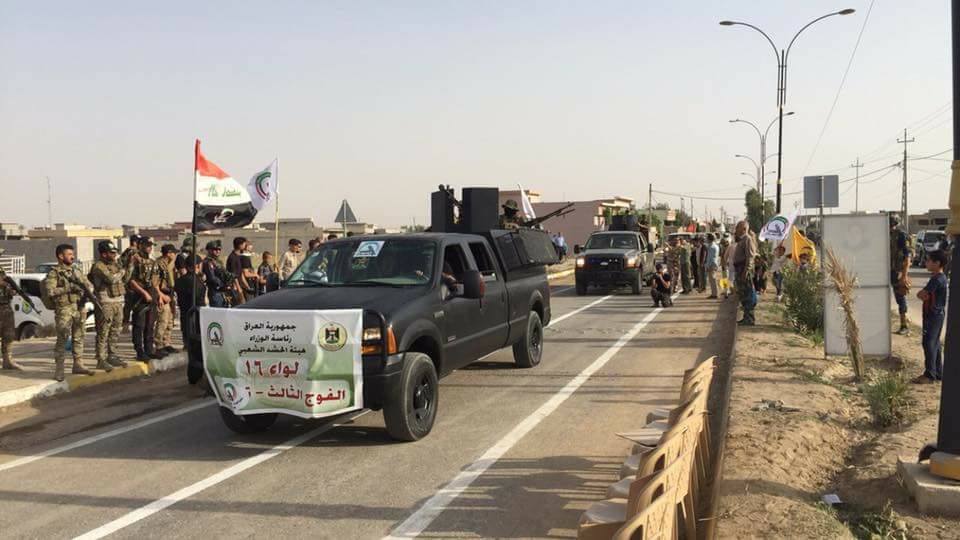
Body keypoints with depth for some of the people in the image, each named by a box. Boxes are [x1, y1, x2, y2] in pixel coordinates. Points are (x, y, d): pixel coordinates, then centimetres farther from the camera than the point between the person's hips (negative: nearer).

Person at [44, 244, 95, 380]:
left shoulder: (75, 272, 16)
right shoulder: (54, 274, -3)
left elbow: (88, 284, 23)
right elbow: (50, 291, -17)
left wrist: (88, 290, 1)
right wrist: (69, 288, -21)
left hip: (79, 308, 6)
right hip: (64, 309, -6)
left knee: (78, 338, 9)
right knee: (62, 339, -7)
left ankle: (78, 364, 17)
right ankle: (59, 369, -3)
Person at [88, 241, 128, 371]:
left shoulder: (115, 264, 15)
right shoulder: (98, 266, -11)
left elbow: (124, 280, 18)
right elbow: (111, 278, -25)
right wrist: (122, 271, -8)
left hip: (118, 302, 8)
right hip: (105, 303, -8)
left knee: (115, 333, 13)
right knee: (103, 333, -5)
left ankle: (113, 357, 22)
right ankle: (101, 360, -2)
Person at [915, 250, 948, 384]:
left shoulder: (937, 279, -21)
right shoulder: (940, 277, 12)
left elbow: (920, 294, -19)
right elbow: (927, 295, 15)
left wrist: (923, 295, 1)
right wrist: (926, 296, -5)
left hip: (934, 315, -10)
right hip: (936, 314, 10)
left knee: (928, 343, -8)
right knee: (935, 344, 14)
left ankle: (930, 374, -5)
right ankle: (939, 372, 21)